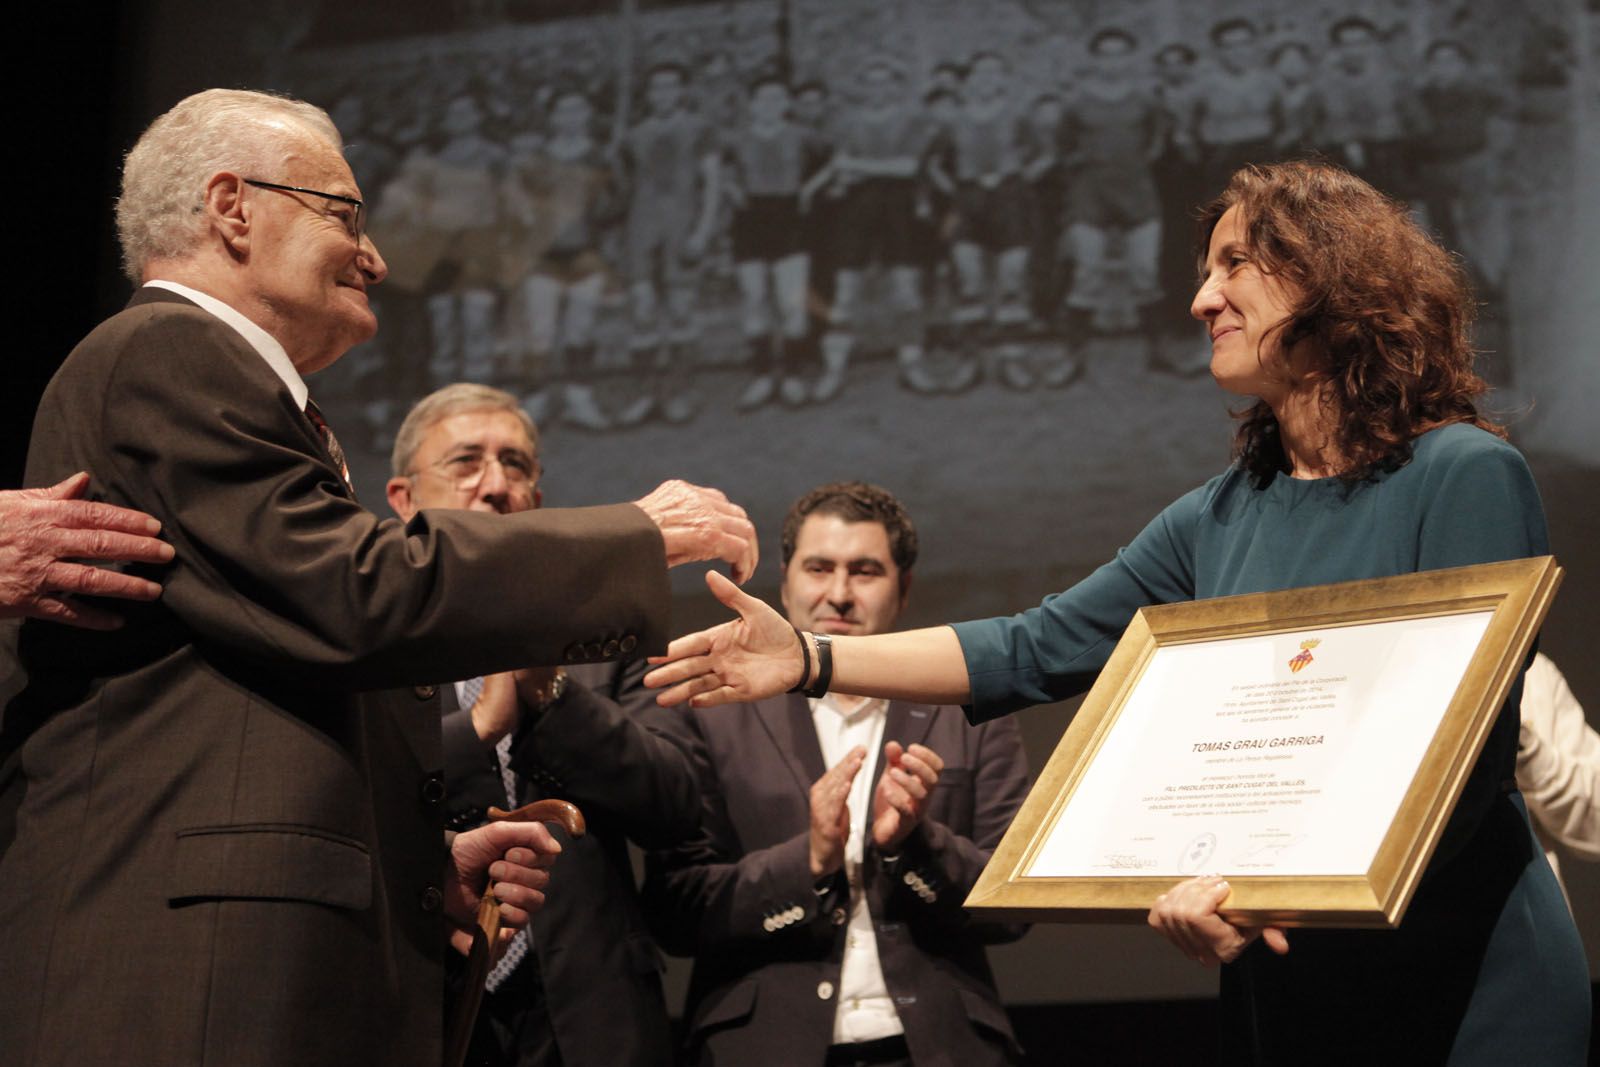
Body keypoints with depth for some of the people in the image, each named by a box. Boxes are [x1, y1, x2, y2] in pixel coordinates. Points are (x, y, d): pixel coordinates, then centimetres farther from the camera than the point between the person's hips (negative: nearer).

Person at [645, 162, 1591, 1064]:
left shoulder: (1466, 475, -11)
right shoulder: (1223, 517, 10)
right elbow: (1037, 650, 9)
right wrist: (811, 659, 0)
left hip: (1461, 983, -6)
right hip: (1282, 976, 6)